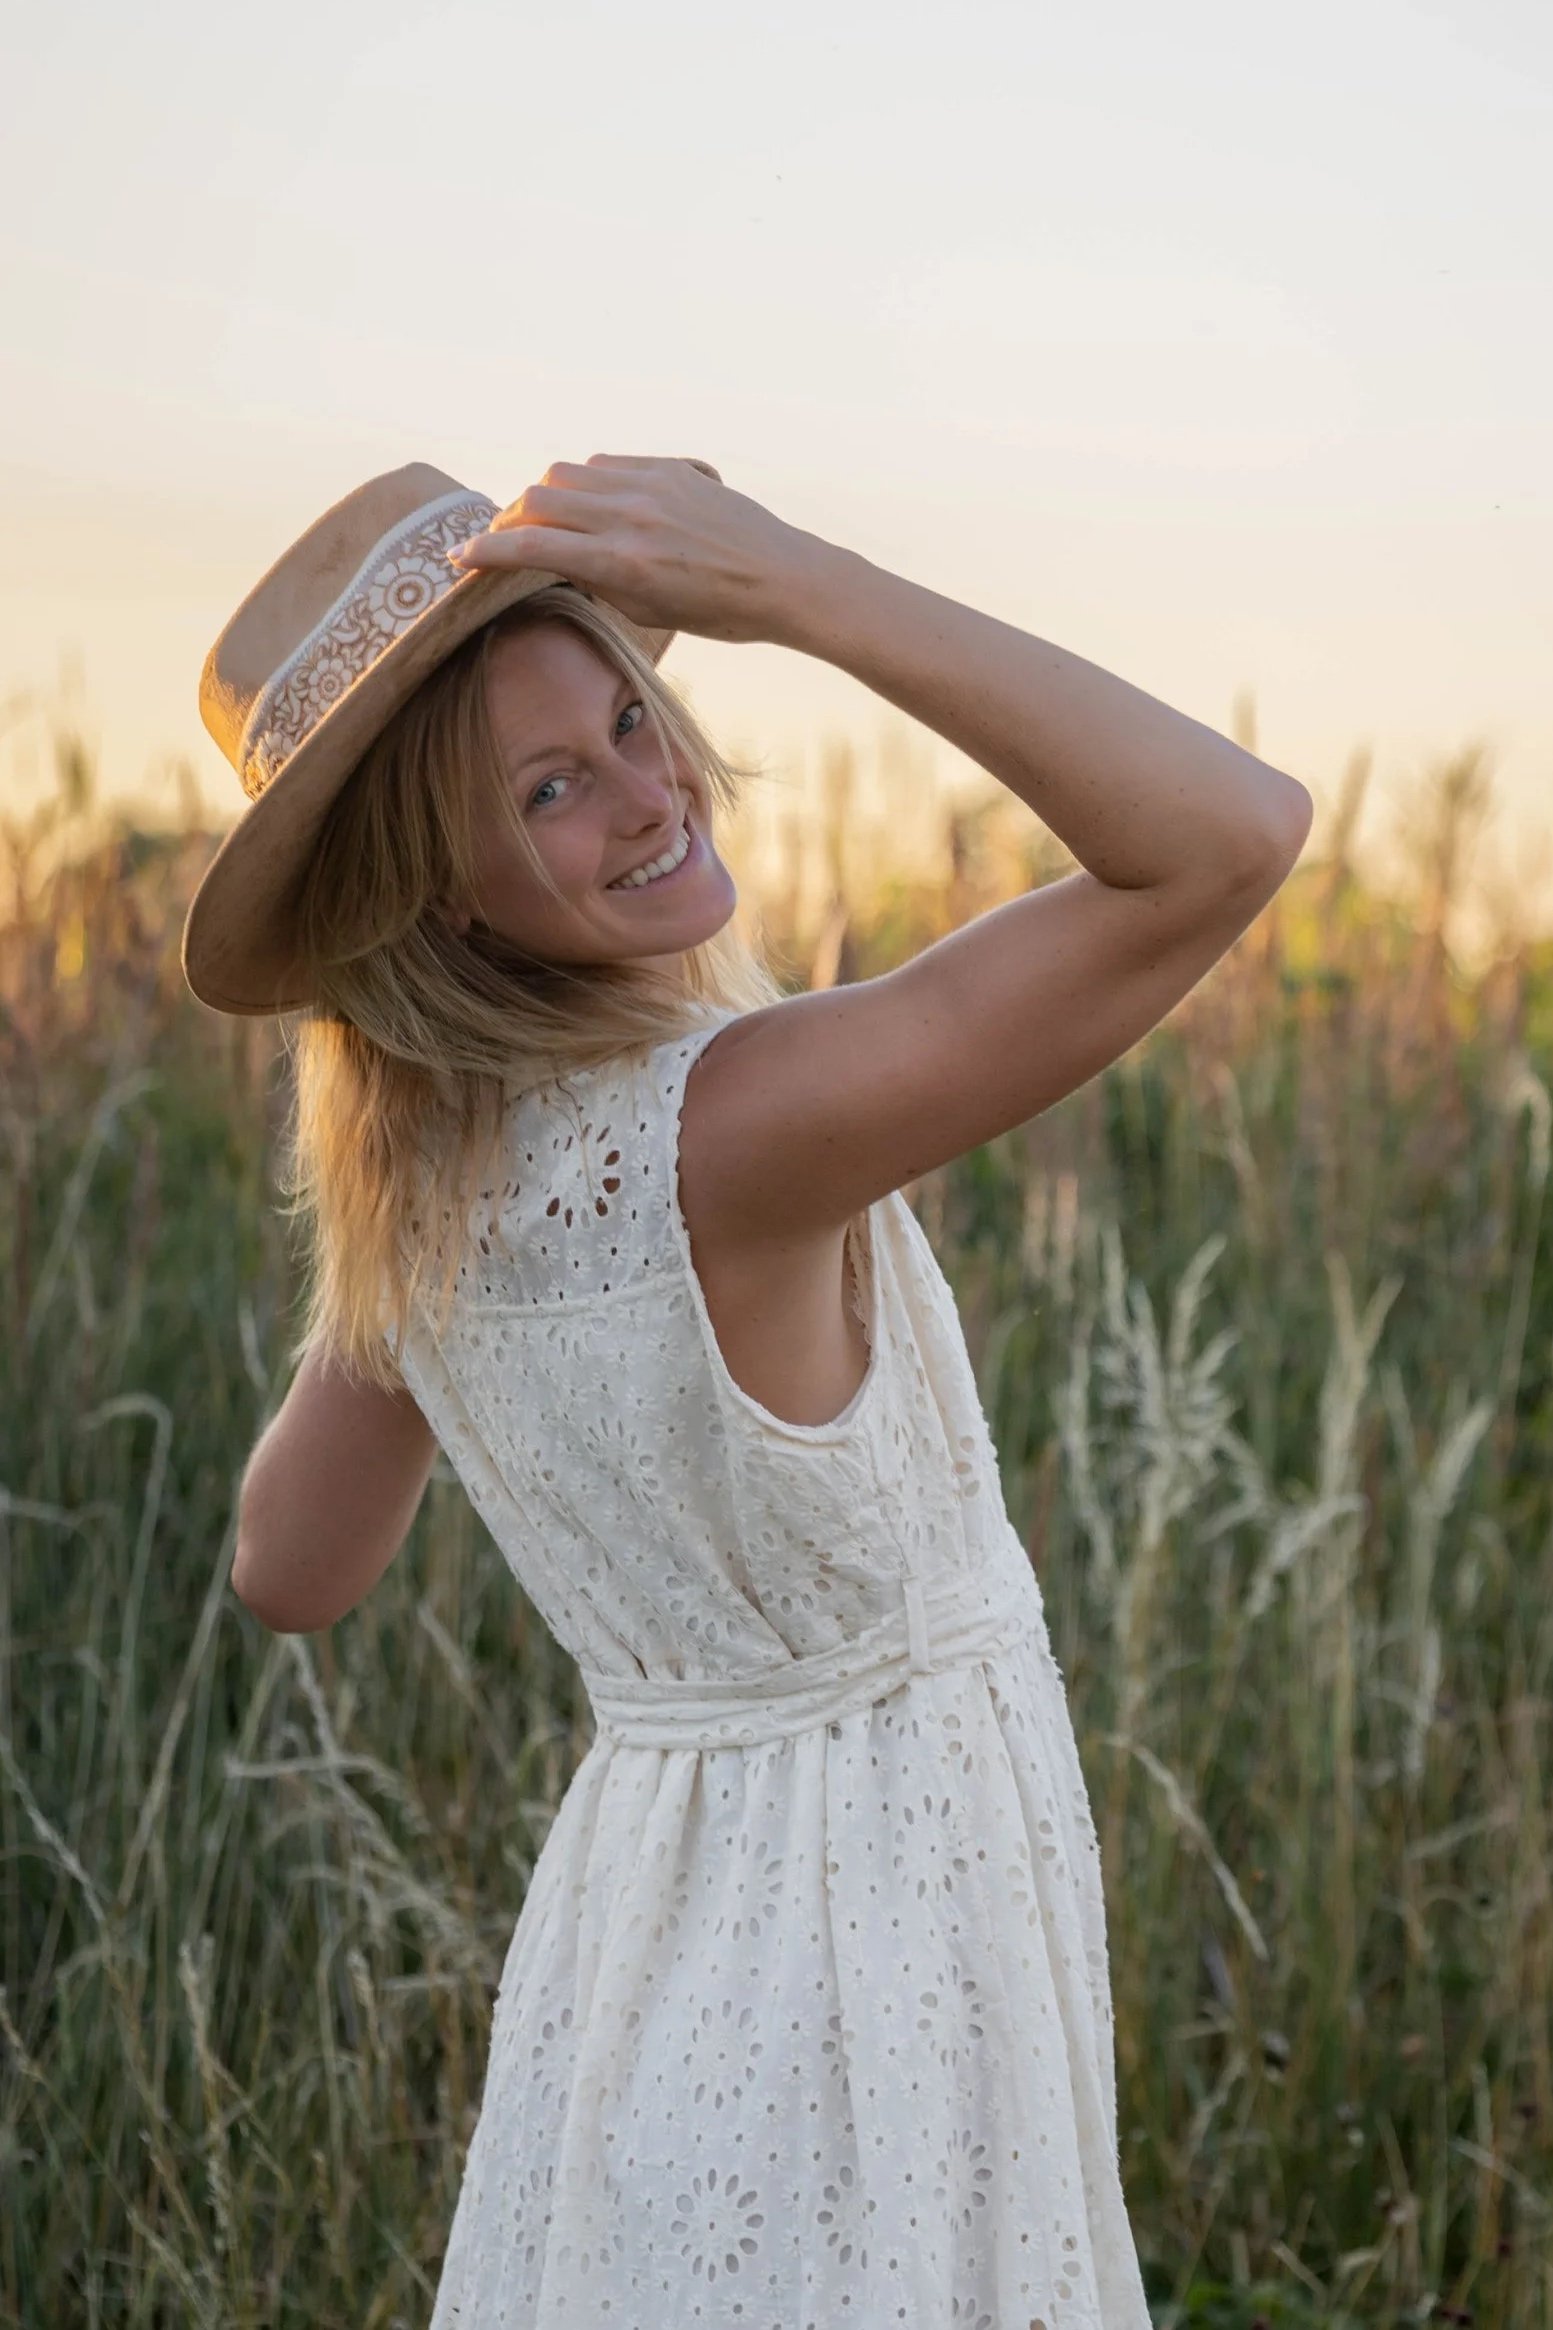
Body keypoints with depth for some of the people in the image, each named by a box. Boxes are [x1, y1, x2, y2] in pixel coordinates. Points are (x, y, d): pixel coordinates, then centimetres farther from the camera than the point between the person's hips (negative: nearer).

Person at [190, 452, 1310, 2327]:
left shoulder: (412, 1185, -3)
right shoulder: (730, 1123, -27)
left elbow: (288, 1574, 10)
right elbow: (1235, 834, -32)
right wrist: (796, 583, -32)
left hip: (646, 1890, 8)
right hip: (871, 1942, -8)